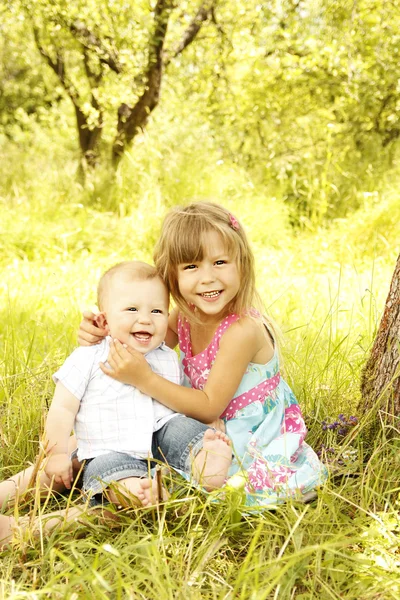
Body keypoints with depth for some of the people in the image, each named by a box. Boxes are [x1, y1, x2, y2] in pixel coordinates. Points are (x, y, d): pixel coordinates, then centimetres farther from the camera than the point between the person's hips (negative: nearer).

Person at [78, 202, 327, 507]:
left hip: (254, 444, -7)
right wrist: (100, 333, -13)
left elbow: (209, 407, -24)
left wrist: (144, 379, -31)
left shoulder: (243, 330, -28)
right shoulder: (186, 316, -6)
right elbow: (143, 342, 9)